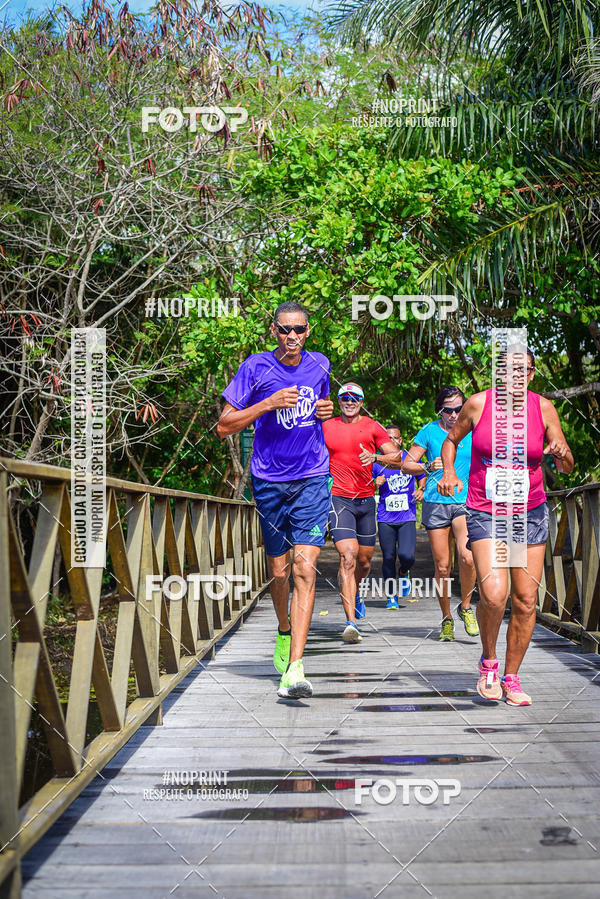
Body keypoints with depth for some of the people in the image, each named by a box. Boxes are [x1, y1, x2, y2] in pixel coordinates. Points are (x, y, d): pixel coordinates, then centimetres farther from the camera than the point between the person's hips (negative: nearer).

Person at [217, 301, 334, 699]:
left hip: (313, 480, 1)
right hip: (269, 481, -1)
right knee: (278, 569, 11)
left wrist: (326, 412, 2)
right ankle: (284, 631, 42)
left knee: (305, 569, -13)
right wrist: (269, 404, -18)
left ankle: (294, 668, -17)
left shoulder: (320, 365, 7)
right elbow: (224, 426, -6)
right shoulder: (256, 368, -4)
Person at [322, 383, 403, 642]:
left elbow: (397, 458, -3)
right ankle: (351, 623, -21)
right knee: (348, 557, -18)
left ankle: (352, 593, 47)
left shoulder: (373, 427, 4)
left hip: (366, 500, 3)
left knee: (364, 561, 13)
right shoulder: (326, 427, 4)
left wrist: (375, 457, -21)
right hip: (339, 500, -3)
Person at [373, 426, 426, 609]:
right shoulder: (377, 462, 3)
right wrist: (375, 484, -13)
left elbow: (423, 478, 20)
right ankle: (391, 597, 17)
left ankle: (404, 574, 20)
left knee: (406, 556, -16)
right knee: (388, 558, 1)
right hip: (385, 518, 1)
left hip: (407, 517, 0)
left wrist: (421, 490, 0)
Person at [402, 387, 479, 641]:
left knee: (467, 557, -22)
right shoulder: (429, 431, 2)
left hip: (465, 501, 0)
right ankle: (446, 618, 19)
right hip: (436, 503, 0)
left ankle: (465, 607, 1)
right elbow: (406, 465, 2)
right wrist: (428, 467, -15)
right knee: (442, 566, 1)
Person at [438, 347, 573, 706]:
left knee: (526, 601, 1)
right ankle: (489, 661, 7)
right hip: (486, 512, -2)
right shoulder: (478, 403, -6)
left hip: (530, 512, 2)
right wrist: (449, 472, -6)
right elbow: (451, 441, 12)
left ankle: (511, 677, 18)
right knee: (493, 593, -20)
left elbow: (567, 468, 2)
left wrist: (562, 454, -21)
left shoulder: (543, 408, -3)